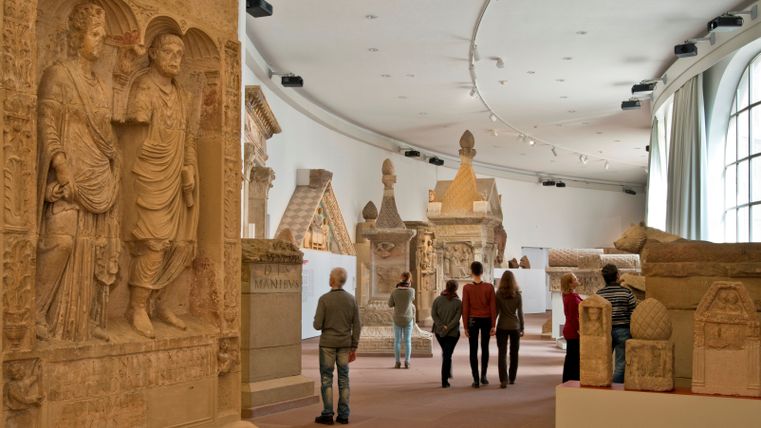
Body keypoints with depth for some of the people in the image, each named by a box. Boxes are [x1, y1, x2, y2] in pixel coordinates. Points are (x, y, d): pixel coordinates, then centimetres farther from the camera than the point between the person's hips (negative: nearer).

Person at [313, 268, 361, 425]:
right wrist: (354, 348, 5)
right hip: (345, 344, 3)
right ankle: (343, 415, 9)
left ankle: (328, 415, 3)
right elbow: (357, 326, 0)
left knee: (326, 379, 3)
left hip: (328, 343, -3)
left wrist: (316, 322, 12)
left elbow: (317, 325, -13)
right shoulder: (351, 299, 0)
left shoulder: (324, 299, -12)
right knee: (343, 379, 8)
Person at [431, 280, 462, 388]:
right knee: (447, 355, 0)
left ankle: (448, 373, 39)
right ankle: (444, 381, -5)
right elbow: (456, 318, -15)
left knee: (445, 353, 24)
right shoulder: (458, 302, -9)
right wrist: (447, 329, -13)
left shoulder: (438, 300, -2)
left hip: (438, 331, 3)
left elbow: (433, 314, -8)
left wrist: (442, 326, -10)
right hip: (452, 333, -3)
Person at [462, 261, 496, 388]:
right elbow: (493, 307, -5)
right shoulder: (489, 287, -6)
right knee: (485, 348, 17)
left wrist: (465, 326, -1)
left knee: (473, 350, 4)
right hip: (486, 320, 1)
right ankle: (483, 376, 18)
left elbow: (465, 308, -7)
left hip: (473, 320, -1)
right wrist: (493, 325, 0)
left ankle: (476, 380, 0)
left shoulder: (467, 288, -8)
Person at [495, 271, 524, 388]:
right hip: (515, 326, 1)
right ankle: (512, 378, 22)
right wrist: (522, 328, 8)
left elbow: (496, 311, -5)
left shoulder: (498, 294, -6)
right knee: (514, 353, 15)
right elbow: (520, 313, 0)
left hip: (502, 326, -1)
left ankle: (503, 380, -12)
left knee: (502, 353, -1)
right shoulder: (517, 295, -3)